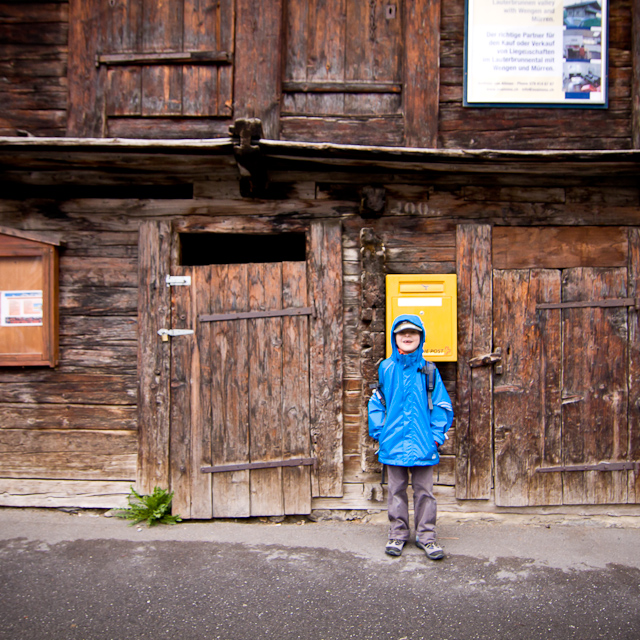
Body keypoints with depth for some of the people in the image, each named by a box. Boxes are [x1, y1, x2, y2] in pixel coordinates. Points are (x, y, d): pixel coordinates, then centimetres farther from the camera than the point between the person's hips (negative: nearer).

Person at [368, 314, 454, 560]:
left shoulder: (428, 370, 1)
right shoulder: (386, 368, 1)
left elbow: (442, 405, 3)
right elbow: (376, 403, 5)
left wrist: (436, 435, -4)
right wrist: (379, 433, -1)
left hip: (422, 443, 0)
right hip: (394, 442, 1)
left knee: (424, 491, 8)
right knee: (397, 490, 12)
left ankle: (426, 536, 22)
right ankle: (397, 534, 25)